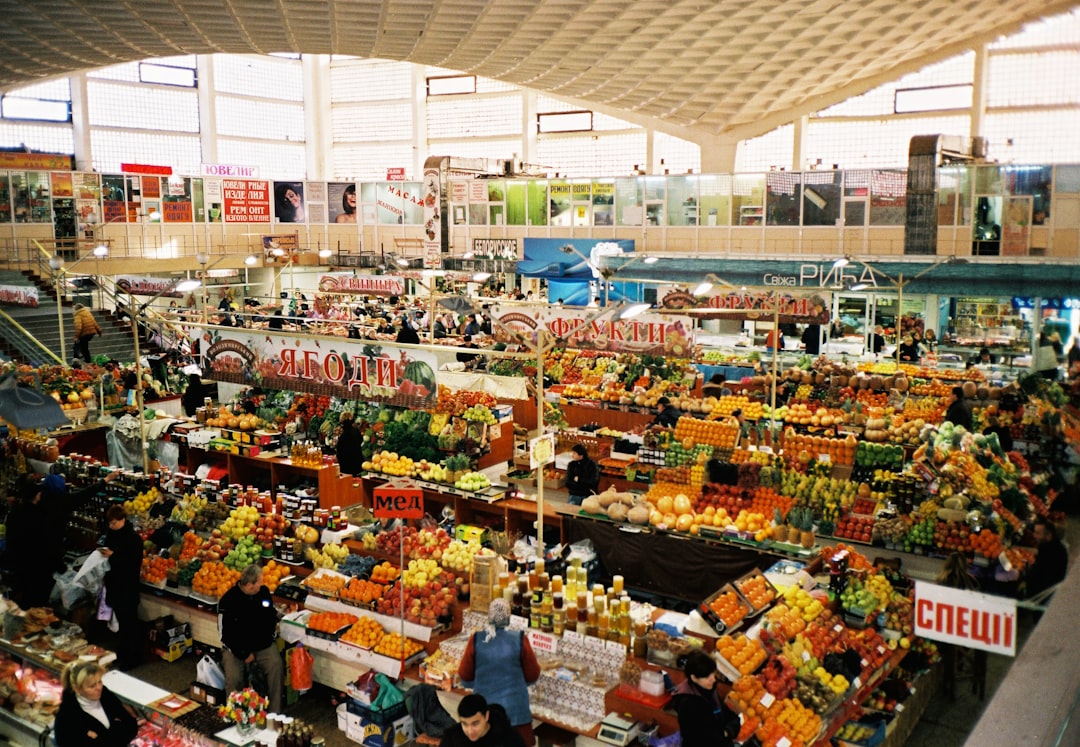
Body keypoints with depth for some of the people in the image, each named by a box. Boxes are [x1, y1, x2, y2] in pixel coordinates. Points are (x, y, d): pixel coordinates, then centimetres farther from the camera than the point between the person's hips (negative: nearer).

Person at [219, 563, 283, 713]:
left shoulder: (264, 592, 0)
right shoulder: (228, 601, -13)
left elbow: (272, 618, 14)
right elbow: (225, 635, -9)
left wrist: (268, 641, 0)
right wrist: (244, 654, -12)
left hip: (262, 644, 3)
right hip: (236, 647, -3)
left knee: (276, 666, -23)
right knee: (234, 678, -25)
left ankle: (275, 712, -13)